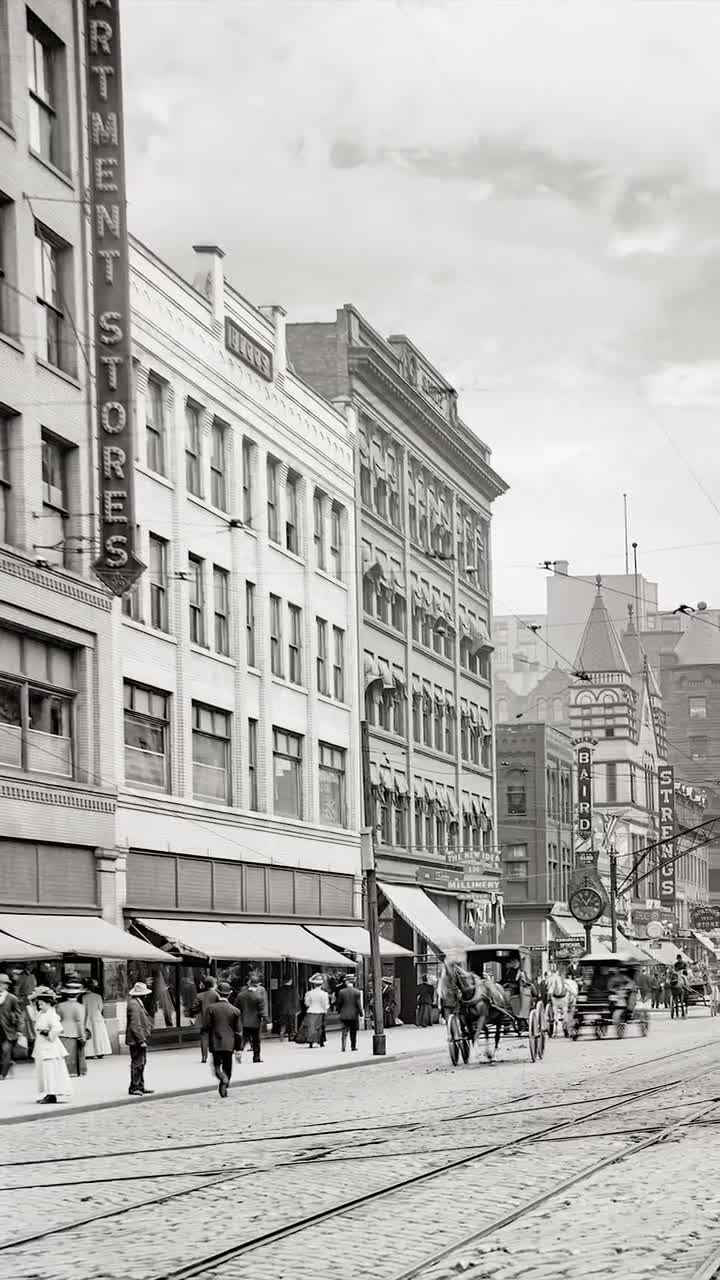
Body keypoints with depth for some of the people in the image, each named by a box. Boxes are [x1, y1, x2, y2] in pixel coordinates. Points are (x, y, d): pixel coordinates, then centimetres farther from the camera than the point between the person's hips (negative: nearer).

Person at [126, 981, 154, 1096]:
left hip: (139, 1040, 11)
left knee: (140, 1064, 16)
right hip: (136, 1040, -11)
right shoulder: (134, 1005, -19)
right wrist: (141, 1040, -22)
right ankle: (134, 1088, -1)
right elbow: (135, 1025, -23)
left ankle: (140, 1087, 24)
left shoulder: (137, 1003, 15)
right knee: (137, 1064, -6)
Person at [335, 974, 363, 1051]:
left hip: (344, 1015, 0)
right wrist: (361, 1014, -2)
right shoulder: (357, 992, -7)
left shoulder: (341, 991, -4)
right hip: (354, 1015, 0)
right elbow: (359, 1004, -8)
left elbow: (338, 1003, 2)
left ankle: (343, 1047, -10)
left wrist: (338, 1011, 15)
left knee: (345, 1031, 4)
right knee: (353, 1032, 11)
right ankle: (353, 1047, 16)